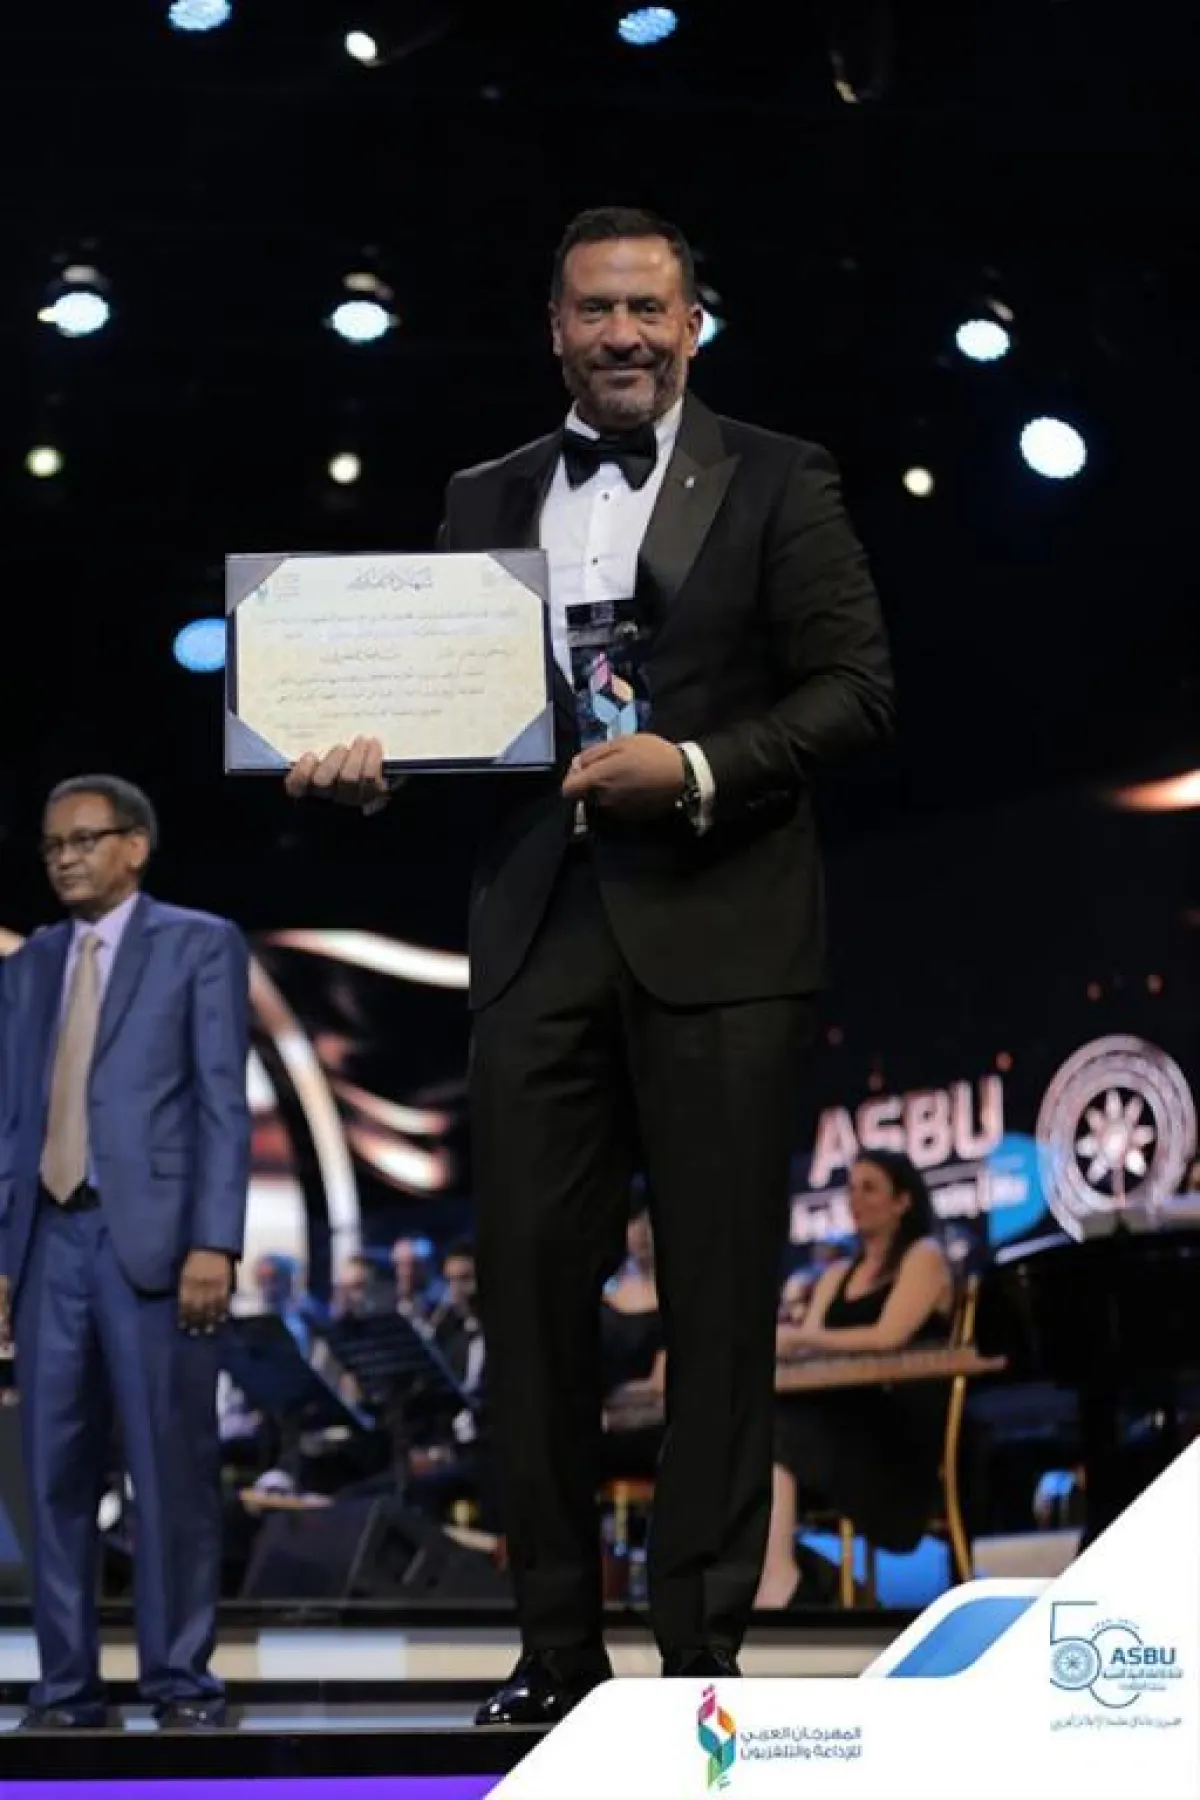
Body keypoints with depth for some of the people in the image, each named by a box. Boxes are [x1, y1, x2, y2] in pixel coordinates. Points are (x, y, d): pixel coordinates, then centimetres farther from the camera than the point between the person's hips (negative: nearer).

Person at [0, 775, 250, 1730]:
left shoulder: (200, 943, 3)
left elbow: (224, 1102, -4)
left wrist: (214, 1243, -13)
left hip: (152, 1237, -5)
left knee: (173, 1469, -3)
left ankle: (183, 1684, 5)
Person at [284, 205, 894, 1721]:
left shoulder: (778, 484, 5)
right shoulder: (485, 501, 15)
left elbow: (855, 687, -2)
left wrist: (698, 770, -14)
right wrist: (371, 760, -6)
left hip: (716, 938, -3)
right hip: (540, 936, 3)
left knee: (720, 1300, 1)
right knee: (530, 1286, 3)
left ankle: (702, 1645, 10)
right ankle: (554, 1643, 14)